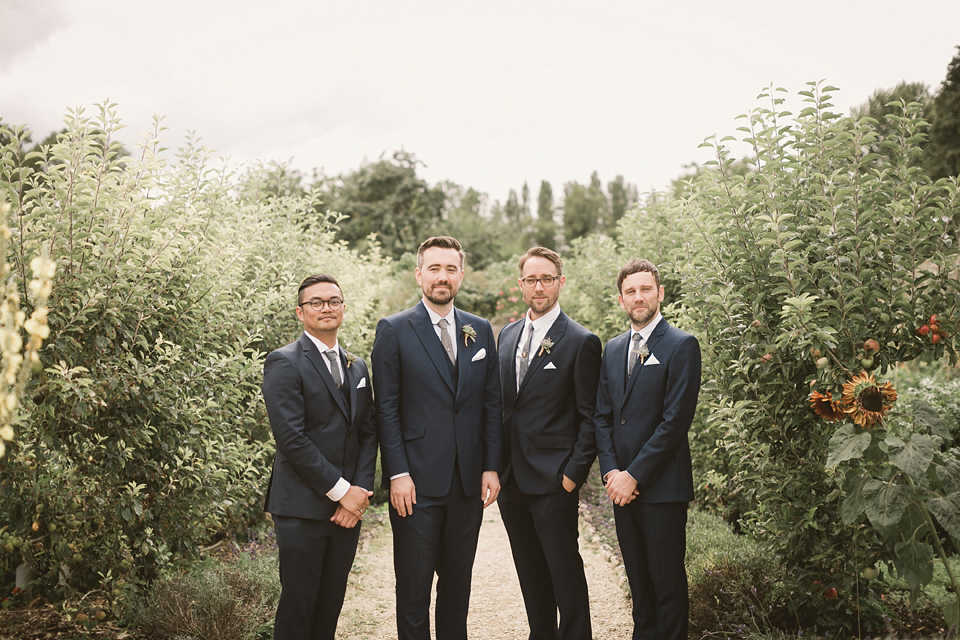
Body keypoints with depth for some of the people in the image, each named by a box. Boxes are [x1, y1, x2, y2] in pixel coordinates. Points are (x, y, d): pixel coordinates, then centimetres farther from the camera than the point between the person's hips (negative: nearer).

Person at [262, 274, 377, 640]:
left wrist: (360, 491, -3)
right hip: (303, 509, -6)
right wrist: (341, 490, -13)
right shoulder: (284, 363, -7)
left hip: (348, 506, 6)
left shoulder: (356, 367, 15)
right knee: (298, 606, 1)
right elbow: (291, 438, -14)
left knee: (331, 604, 11)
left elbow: (368, 433, 12)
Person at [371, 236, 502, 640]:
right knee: (413, 584, 6)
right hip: (417, 482, -3)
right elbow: (386, 408, -6)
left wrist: (492, 467, 2)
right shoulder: (394, 330, -2)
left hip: (468, 481, 4)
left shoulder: (481, 331, 9)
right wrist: (397, 473, -11)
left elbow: (492, 404, 9)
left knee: (458, 580, 14)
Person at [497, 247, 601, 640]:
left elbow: (589, 417, -8)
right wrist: (495, 465, 9)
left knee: (565, 571, 2)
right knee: (530, 573, 16)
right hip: (511, 476, 6)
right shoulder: (508, 335, 11)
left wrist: (574, 472, -13)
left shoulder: (581, 342, -7)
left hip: (553, 480, -6)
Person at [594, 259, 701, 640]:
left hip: (661, 485, -6)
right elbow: (602, 416, 12)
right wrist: (611, 471, -2)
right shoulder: (613, 350, 14)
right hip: (622, 484, 6)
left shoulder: (682, 346, -7)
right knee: (638, 579, 14)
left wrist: (634, 475, -14)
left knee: (667, 581, 2)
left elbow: (676, 420, -13)